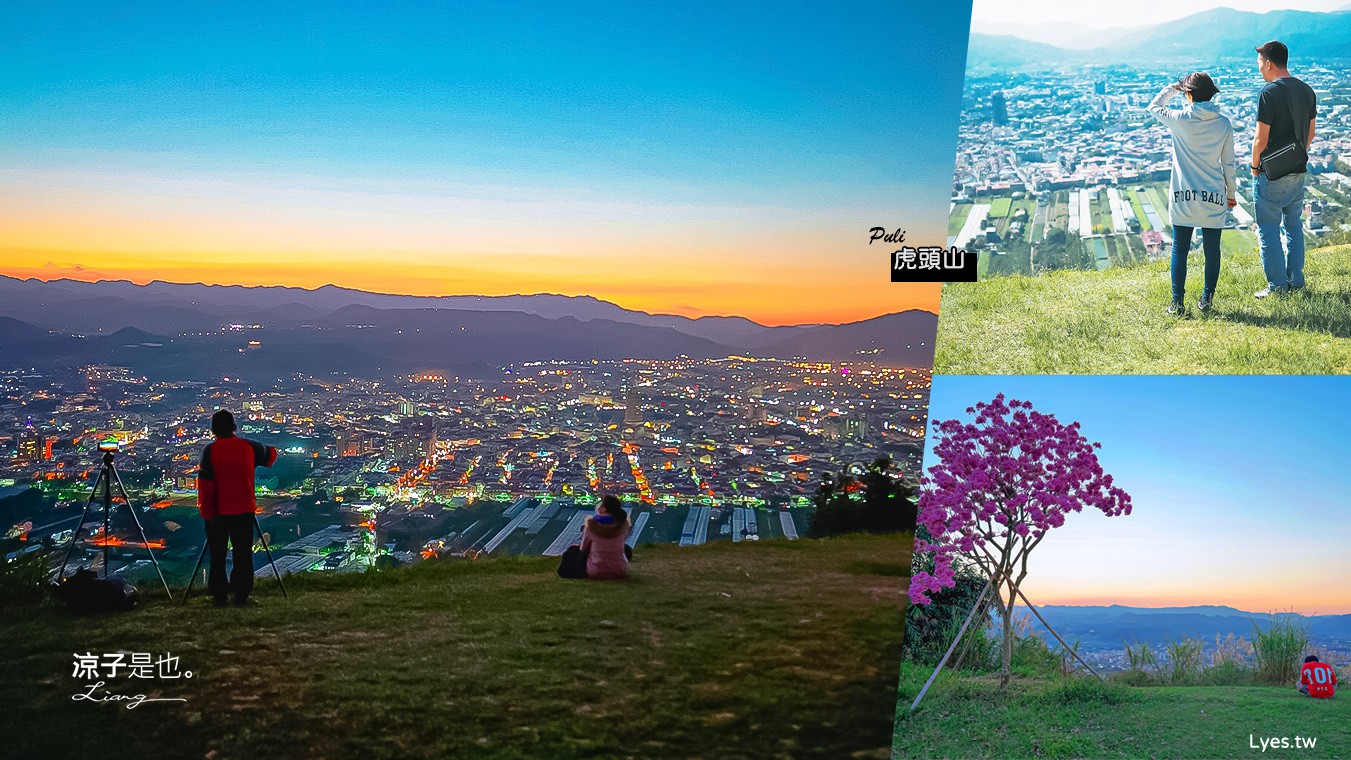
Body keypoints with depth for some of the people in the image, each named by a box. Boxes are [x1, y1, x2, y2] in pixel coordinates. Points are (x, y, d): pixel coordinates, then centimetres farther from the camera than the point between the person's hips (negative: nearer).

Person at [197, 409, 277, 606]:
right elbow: (270, 456, 19)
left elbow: (205, 484, -12)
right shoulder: (249, 447, -1)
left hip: (218, 512, -2)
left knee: (217, 555, 8)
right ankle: (242, 594, 9)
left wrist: (206, 511, -6)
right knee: (243, 554, 8)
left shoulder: (210, 450, -10)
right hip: (244, 510, 2)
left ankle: (219, 595, 9)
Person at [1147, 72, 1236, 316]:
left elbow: (1154, 106, 11)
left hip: (1184, 198, -2)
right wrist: (1231, 192, 16)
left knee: (1180, 250, 5)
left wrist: (1174, 87, 18)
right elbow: (1228, 163, 5)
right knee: (1212, 250, 11)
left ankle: (1177, 303, 5)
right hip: (1215, 197, 2)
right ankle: (1207, 300, 18)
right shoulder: (1224, 124, -1)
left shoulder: (1180, 120, -9)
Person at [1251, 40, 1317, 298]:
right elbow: (1310, 133, 13)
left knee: (1268, 229, 1)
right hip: (1298, 171, 7)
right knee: (1294, 226, 17)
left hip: (1271, 174, -7)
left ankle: (1277, 285, 2)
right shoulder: (1307, 91, 7)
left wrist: (1254, 166, -3)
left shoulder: (1269, 93, -17)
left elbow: (1261, 139, -17)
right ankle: (1296, 280, 21)